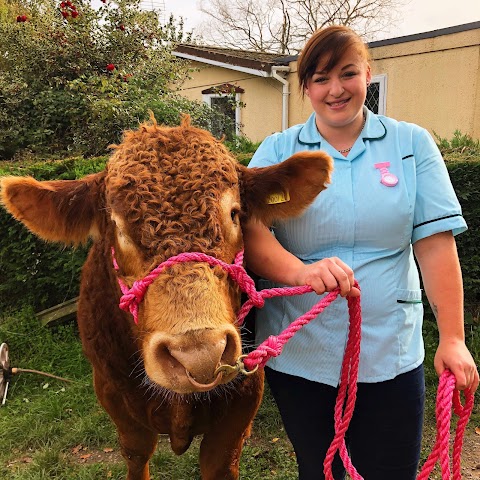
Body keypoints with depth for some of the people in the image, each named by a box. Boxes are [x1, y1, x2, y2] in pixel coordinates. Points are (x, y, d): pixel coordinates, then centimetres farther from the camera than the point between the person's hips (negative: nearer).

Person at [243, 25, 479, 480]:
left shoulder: (412, 144, 1)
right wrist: (302, 271, -32)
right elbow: (250, 232, -13)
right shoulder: (277, 150, 1)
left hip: (390, 353, 0)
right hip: (298, 354, 1)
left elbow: (436, 244, -3)